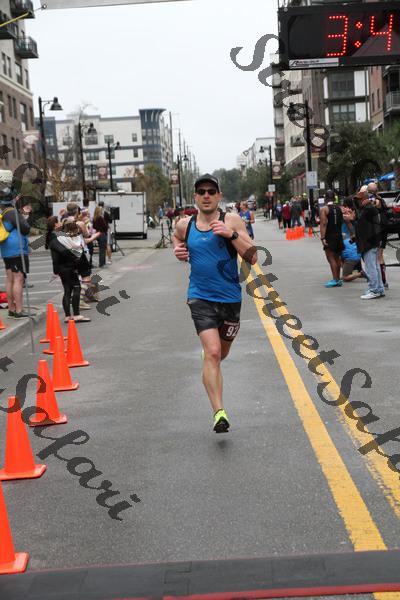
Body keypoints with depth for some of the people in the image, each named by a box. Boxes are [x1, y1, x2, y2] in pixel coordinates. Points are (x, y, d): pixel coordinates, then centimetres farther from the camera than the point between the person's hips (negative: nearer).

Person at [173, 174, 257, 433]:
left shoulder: (231, 221, -8)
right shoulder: (185, 224, 0)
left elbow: (253, 258, -14)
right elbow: (177, 237, 26)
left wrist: (232, 234, -26)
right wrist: (178, 250, 4)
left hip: (230, 297, 1)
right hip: (200, 297, -1)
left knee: (222, 353, 19)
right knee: (212, 353, -18)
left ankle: (211, 372, 56)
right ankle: (219, 412, -17)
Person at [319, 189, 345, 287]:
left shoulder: (324, 209, -10)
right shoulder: (339, 208, 8)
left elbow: (323, 224, -18)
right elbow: (343, 222, 7)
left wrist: (322, 238, -20)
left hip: (329, 236, -7)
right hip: (339, 235, 7)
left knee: (331, 258, -7)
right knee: (337, 258, 14)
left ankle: (335, 280, -12)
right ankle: (338, 279, 19)